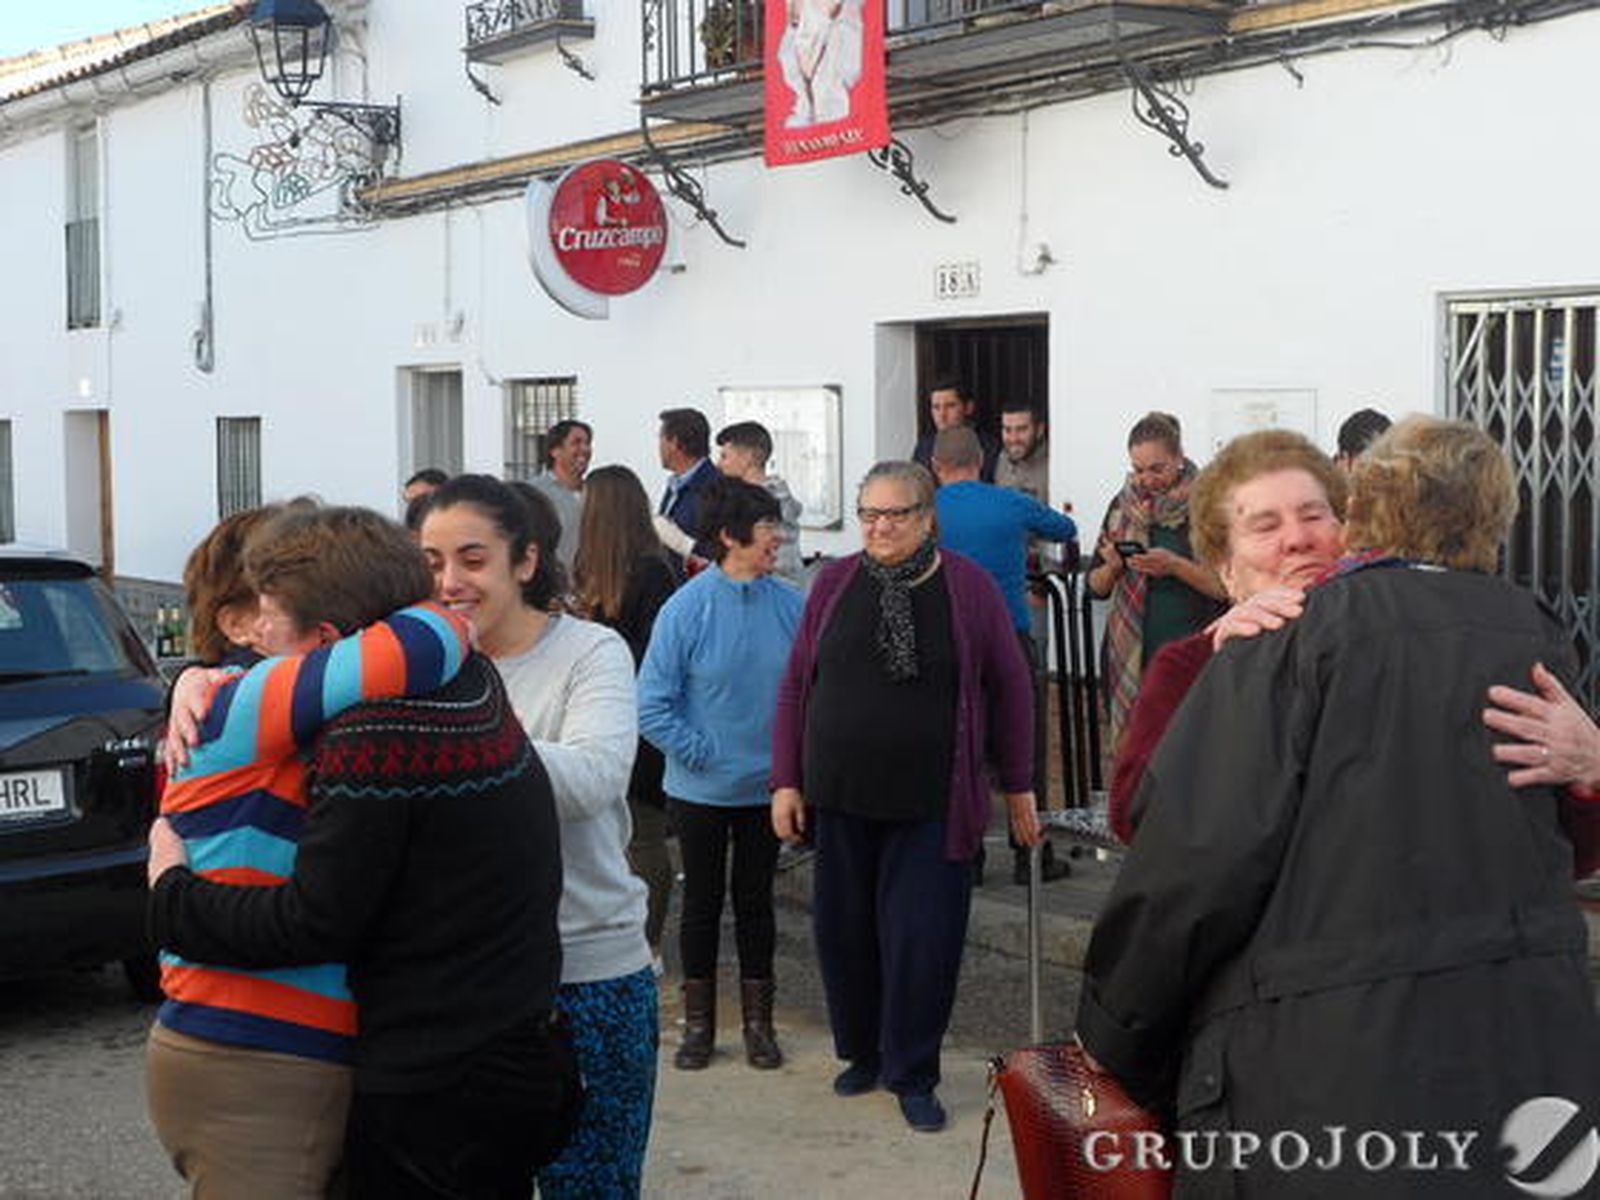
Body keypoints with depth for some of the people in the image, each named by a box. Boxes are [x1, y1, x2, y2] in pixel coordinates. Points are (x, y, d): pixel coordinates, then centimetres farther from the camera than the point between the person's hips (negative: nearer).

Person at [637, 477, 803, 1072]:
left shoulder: (790, 605, -6)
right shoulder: (686, 608, -14)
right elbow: (651, 706, -12)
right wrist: (703, 755, -13)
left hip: (766, 786, 2)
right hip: (701, 790, -2)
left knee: (755, 899, 14)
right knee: (702, 901, 11)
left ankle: (758, 1021, 27)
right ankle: (698, 1022, 25)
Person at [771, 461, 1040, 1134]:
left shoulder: (968, 586, -2)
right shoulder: (834, 585, 4)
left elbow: (1010, 689, 4)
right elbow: (796, 686, 8)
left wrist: (1018, 785, 6)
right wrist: (786, 781, 4)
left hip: (931, 802, -3)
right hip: (839, 799, 3)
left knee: (922, 939, -2)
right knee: (844, 929, 9)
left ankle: (912, 1074, 14)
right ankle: (862, 1052, 29)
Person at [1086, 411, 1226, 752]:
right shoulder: (1124, 504, 10)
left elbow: (1228, 587, -8)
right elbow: (1096, 586, 14)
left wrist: (1176, 566, -19)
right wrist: (1113, 567, -6)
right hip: (1130, 656, 4)